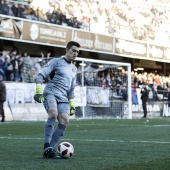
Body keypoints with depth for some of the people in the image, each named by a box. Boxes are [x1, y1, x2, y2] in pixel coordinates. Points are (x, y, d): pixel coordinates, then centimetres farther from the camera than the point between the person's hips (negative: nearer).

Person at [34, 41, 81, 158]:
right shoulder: (56, 62, 5)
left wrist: (72, 104, 23)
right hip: (51, 93, -6)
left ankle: (49, 151, -11)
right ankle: (47, 146, -31)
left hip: (63, 98, 6)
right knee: (53, 114, -32)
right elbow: (41, 75, -3)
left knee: (64, 121, -15)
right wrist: (38, 91, -15)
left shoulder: (74, 69, 25)